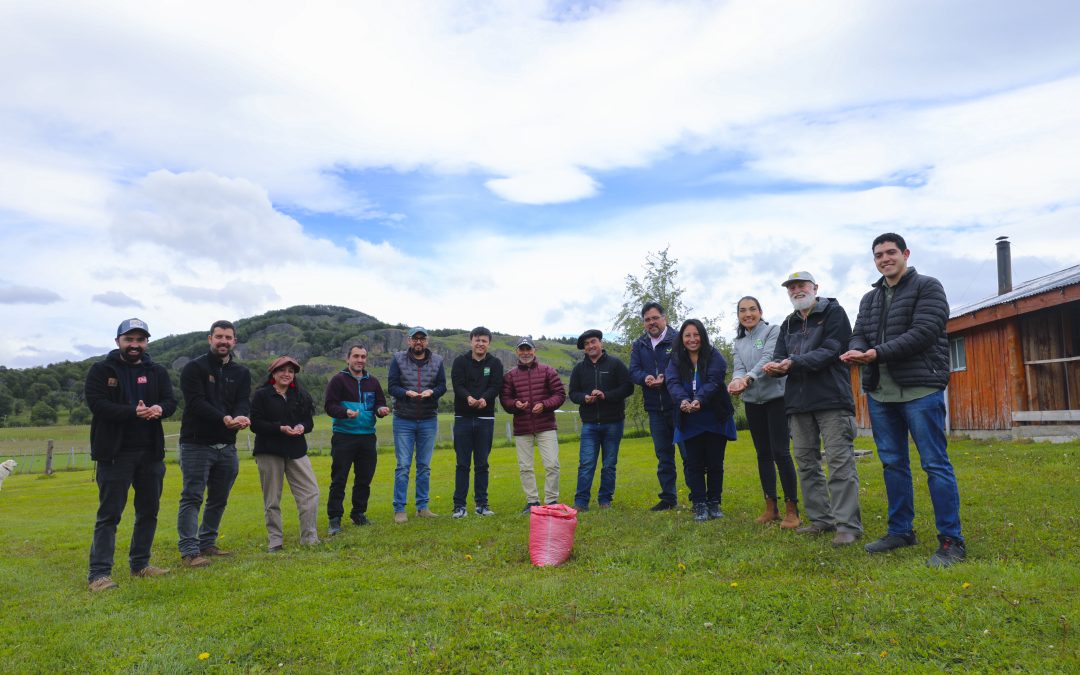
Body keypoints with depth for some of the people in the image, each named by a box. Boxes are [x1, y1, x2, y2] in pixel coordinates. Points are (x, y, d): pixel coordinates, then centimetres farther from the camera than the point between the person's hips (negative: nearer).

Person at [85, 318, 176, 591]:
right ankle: (99, 573, 4)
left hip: (151, 452, 5)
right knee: (109, 514, -2)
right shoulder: (101, 370, -2)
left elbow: (171, 401, 1)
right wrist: (133, 412, -28)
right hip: (115, 453, -4)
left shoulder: (157, 371, 9)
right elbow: (97, 403, -15)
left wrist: (160, 408, -22)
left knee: (149, 510, 12)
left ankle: (140, 564, 25)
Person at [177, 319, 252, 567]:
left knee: (219, 500, 13)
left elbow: (243, 402, -3)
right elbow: (196, 403, -17)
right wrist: (224, 419, -32)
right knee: (192, 498, -5)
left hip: (226, 445, 5)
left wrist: (241, 417, -28)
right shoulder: (194, 368, -5)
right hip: (196, 443, -5)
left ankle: (207, 543, 27)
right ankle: (189, 551, -2)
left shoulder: (241, 373, 10)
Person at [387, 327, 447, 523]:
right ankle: (399, 509, 7)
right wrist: (407, 393, -24)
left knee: (425, 466, 10)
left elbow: (443, 386, 2)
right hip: (403, 420, -2)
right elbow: (391, 386, -4)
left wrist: (432, 391, -19)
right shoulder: (398, 359, 0)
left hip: (429, 420, 2)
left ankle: (422, 507, 20)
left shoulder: (437, 361, 5)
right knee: (403, 465, -1)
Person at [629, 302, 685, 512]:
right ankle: (668, 498, 24)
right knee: (663, 456, 13)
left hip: (678, 406, -5)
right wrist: (645, 378, -19)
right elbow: (633, 371, 3)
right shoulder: (639, 345, 11)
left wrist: (665, 378, -25)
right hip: (655, 408, 5)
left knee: (688, 453, -1)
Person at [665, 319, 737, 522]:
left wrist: (700, 399, -35)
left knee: (715, 463, 7)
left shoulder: (714, 356, -2)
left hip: (715, 419, -1)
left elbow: (714, 381, -17)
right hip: (690, 422, 1)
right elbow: (672, 383, -11)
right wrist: (682, 400, -33)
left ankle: (714, 503, 20)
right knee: (694, 464, 3)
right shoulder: (676, 360, 5)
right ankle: (699, 505, 12)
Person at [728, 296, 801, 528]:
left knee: (780, 452, -9)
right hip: (752, 402, 6)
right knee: (763, 454, 10)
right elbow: (739, 368, -1)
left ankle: (792, 509, -1)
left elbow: (768, 359, -18)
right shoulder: (738, 342, 13)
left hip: (776, 397, -5)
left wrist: (748, 378, -34)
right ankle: (771, 507, 18)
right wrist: (737, 380, -25)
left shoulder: (773, 331, -4)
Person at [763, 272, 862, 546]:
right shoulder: (788, 324, 19)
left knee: (840, 462, -7)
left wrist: (794, 362, -22)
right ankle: (821, 518, 19)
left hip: (832, 399, -6)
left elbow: (832, 350, -12)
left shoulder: (833, 312, 2)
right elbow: (780, 356, 11)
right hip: (798, 401, 6)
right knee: (806, 462, 9)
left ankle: (848, 524, -3)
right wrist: (775, 366, -13)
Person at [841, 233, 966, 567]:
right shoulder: (869, 298, 18)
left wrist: (877, 353, -20)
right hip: (880, 392, 6)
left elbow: (923, 332, -13)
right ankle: (901, 531, 23)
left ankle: (951, 540, 4)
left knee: (935, 464, -4)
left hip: (920, 389, -6)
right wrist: (857, 350, -13)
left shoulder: (928, 287, -1)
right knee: (893, 463, 12)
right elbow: (859, 334, 11)